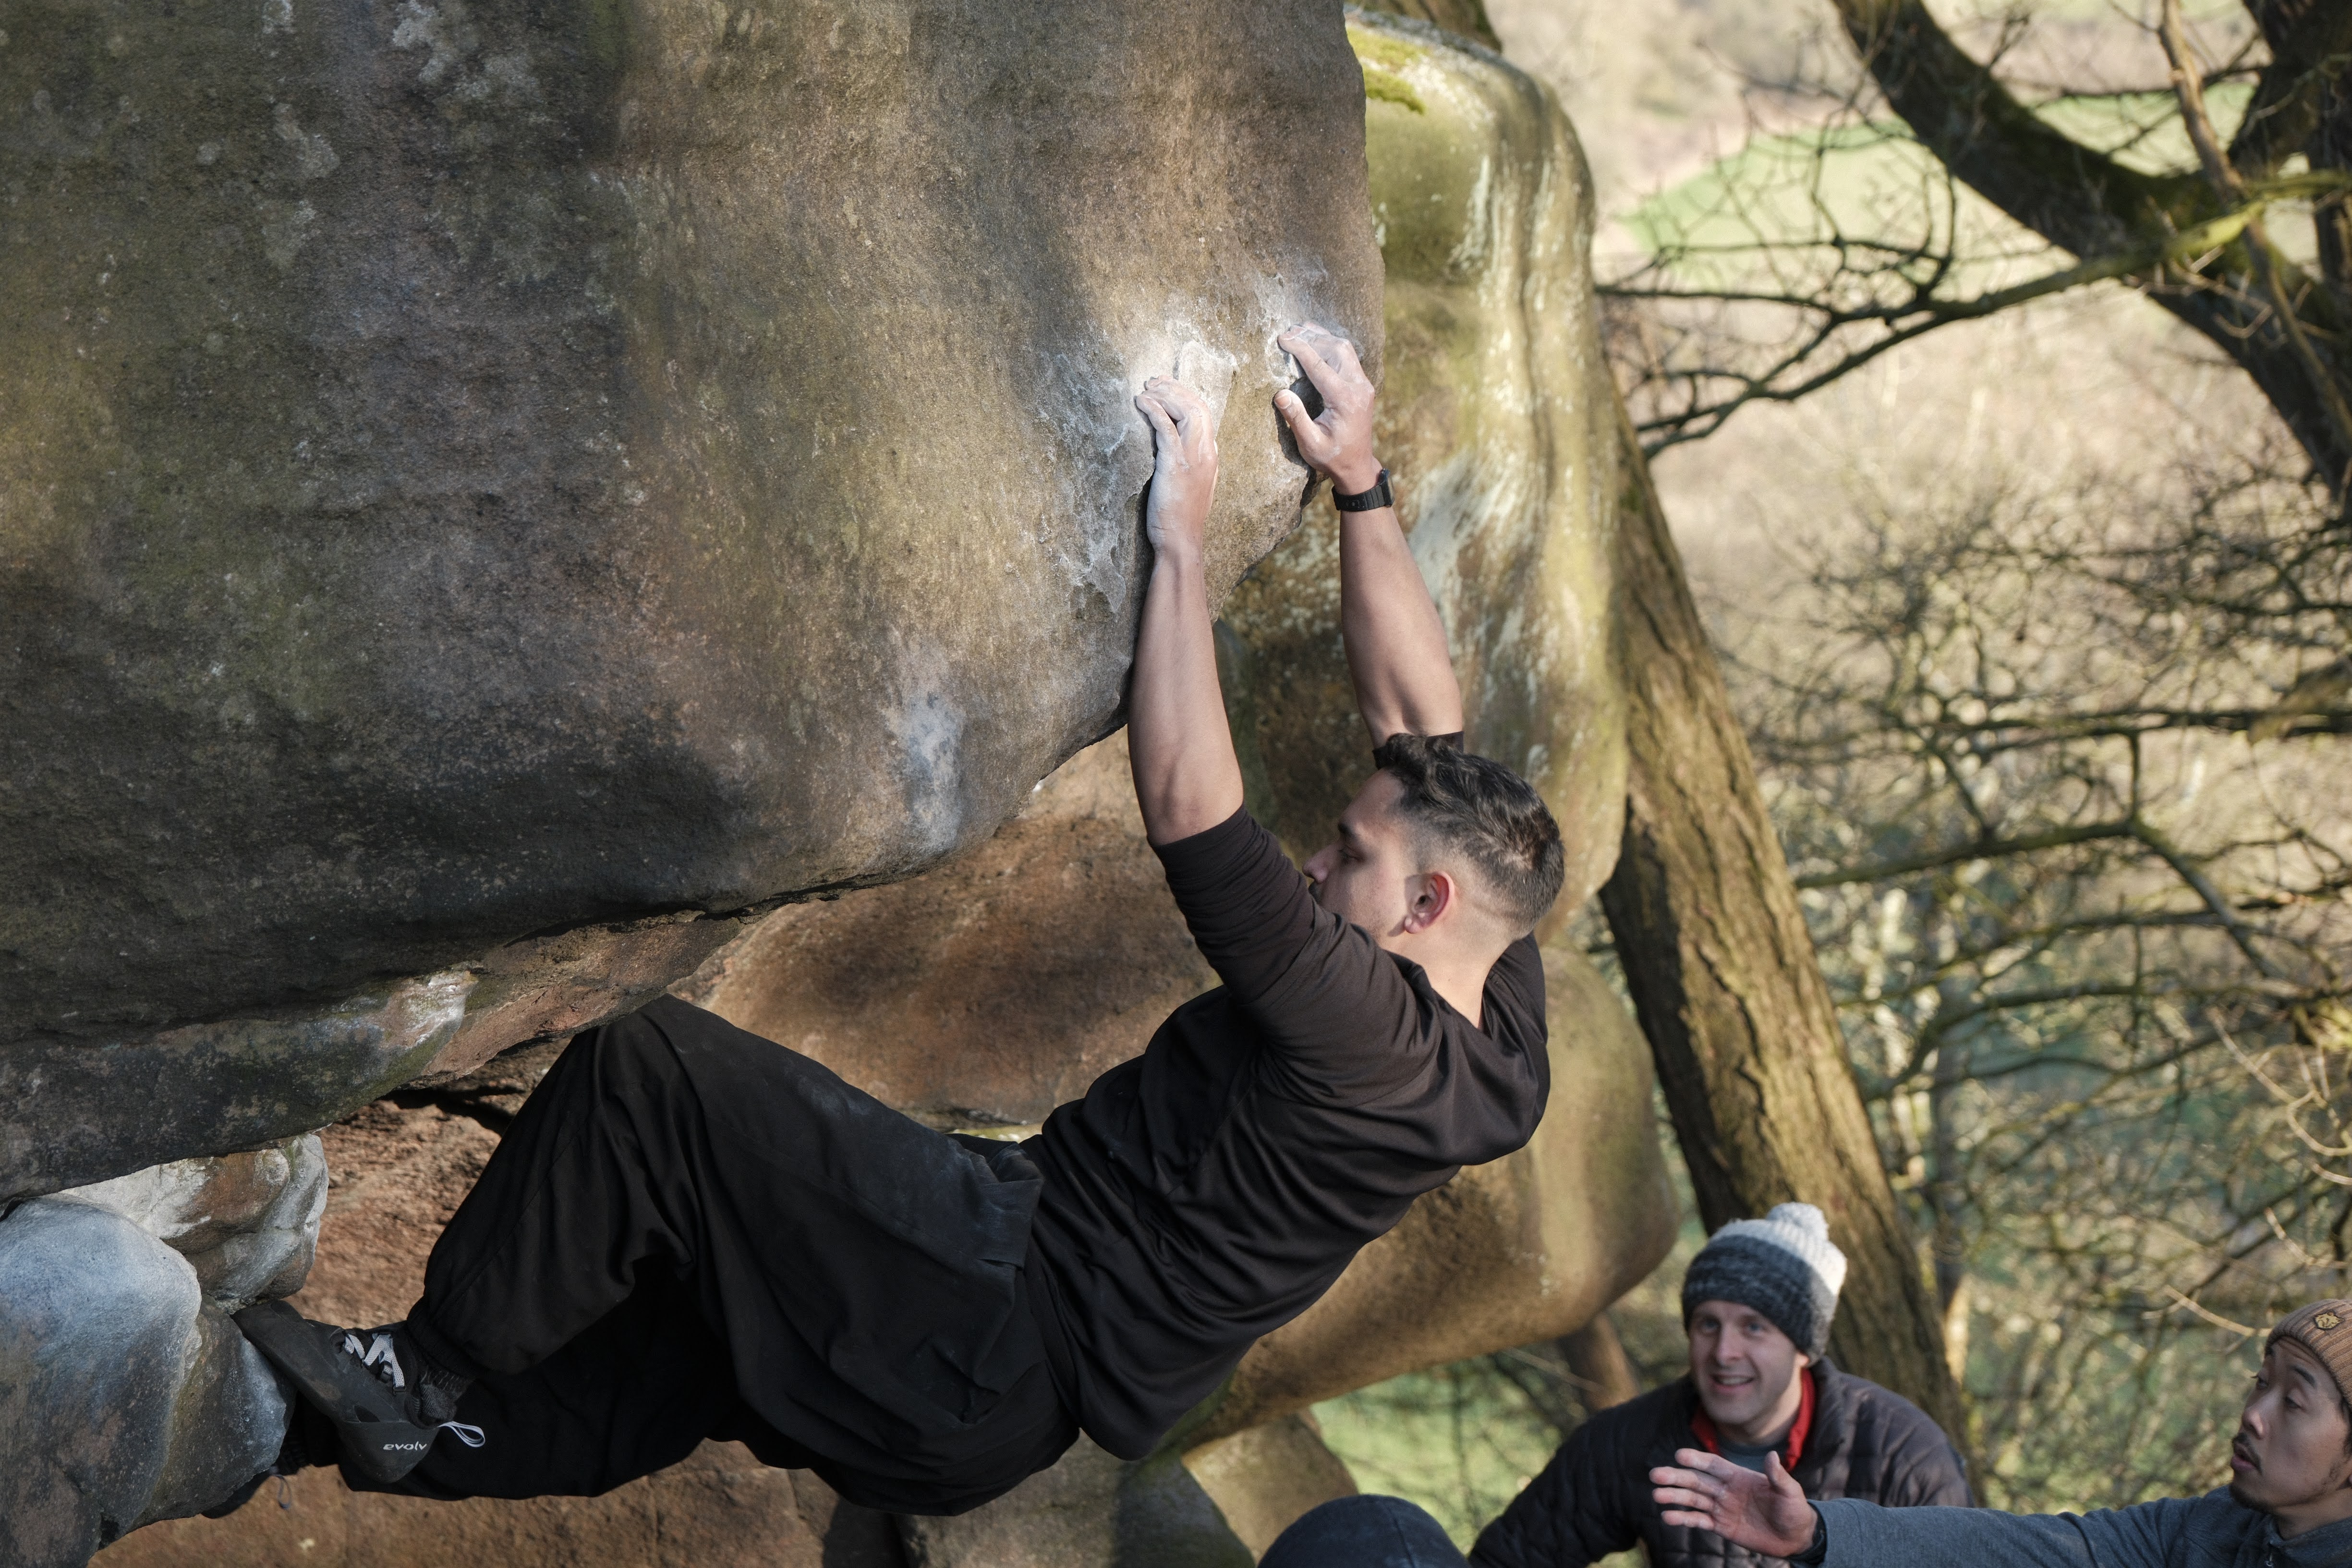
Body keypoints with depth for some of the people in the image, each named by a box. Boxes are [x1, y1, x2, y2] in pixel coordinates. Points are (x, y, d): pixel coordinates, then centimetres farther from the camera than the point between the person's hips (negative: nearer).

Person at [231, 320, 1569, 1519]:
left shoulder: (1372, 1040, -24)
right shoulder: (1498, 1010, 4)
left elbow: (1189, 811, -29)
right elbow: (1422, 724, 11)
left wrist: (1181, 539, -23)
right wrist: (1363, 488, 9)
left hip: (1002, 1343, -11)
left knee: (652, 1068, -13)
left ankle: (432, 1371, 0)